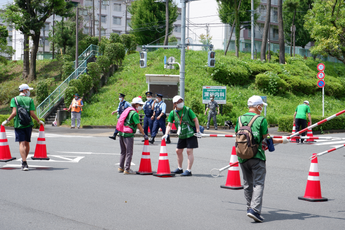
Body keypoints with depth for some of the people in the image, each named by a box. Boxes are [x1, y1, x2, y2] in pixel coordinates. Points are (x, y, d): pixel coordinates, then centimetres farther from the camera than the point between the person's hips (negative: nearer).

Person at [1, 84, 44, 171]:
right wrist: (39, 121, 9)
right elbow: (32, 114, -4)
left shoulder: (14, 99, 1)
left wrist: (7, 121, 2)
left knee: (22, 143, -6)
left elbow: (14, 113, -10)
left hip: (18, 124, -1)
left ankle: (24, 163, -17)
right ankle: (24, 160, 27)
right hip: (28, 124, 1)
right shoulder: (30, 100, 2)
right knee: (27, 143, 14)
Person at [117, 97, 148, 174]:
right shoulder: (134, 113, -12)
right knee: (129, 153, -3)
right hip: (128, 134, -9)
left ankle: (121, 168, 22)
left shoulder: (128, 110, 14)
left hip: (121, 133, 9)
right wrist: (144, 135, -5)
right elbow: (139, 125, -12)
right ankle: (127, 169, -3)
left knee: (123, 151, 18)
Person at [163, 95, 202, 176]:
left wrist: (198, 131, -13)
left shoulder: (187, 110, -11)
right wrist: (166, 134, -10)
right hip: (181, 135, 5)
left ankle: (189, 170, -7)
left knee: (189, 151, -10)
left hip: (190, 134, -5)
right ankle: (179, 169, 25)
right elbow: (169, 125, 3)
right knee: (178, 151, 10)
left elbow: (195, 119, -8)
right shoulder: (173, 113, -1)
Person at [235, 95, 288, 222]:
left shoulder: (240, 119, 6)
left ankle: (250, 207, 23)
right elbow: (265, 139, -5)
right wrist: (281, 141, 8)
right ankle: (254, 210, -14)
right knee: (258, 183, -3)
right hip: (257, 156, -5)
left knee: (247, 184, 16)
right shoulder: (261, 120, -8)